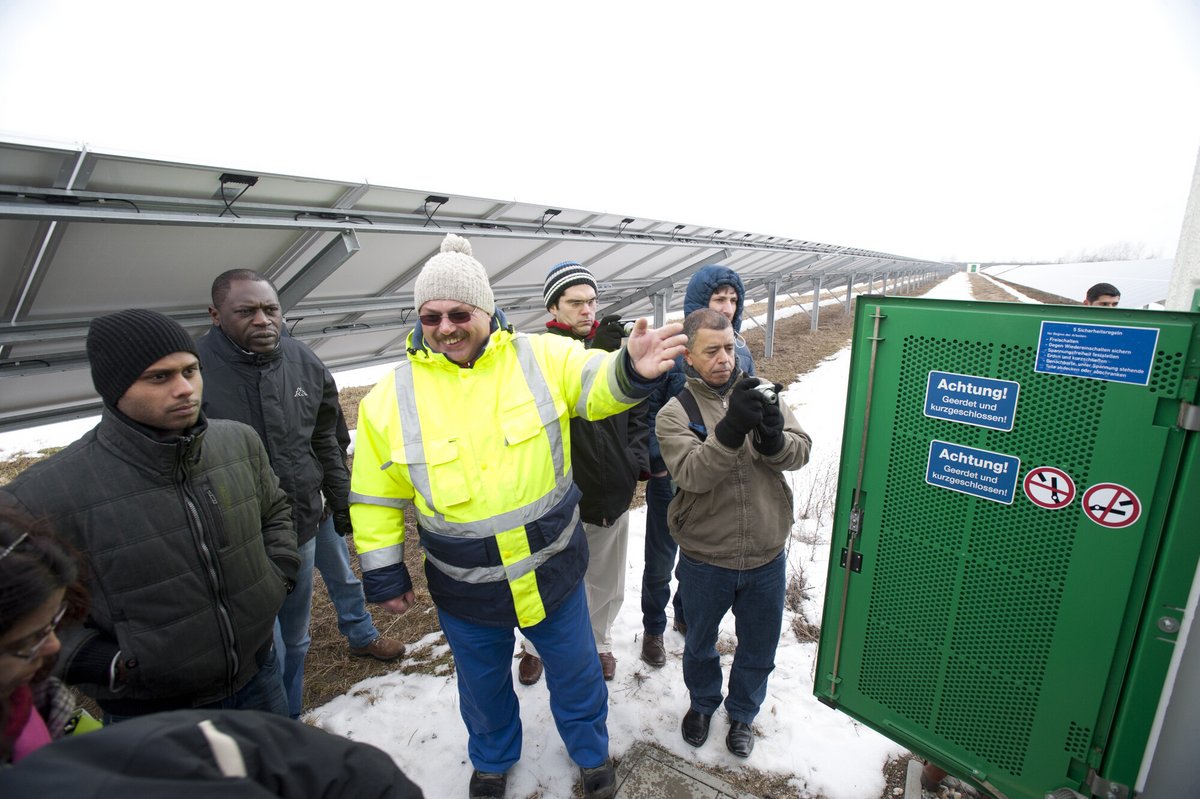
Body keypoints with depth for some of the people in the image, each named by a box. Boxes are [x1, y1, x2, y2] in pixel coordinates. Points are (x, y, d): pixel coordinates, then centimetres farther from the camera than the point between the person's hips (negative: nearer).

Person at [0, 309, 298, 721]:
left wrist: (279, 576, -3)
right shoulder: (45, 495, -23)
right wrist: (99, 662, -17)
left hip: (258, 676, 4)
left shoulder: (240, 441, -9)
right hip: (149, 717, -4)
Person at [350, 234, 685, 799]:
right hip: (464, 591, 1)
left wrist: (633, 370, -46)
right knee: (483, 683, 27)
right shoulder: (390, 398, -9)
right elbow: (376, 497, -1)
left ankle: (591, 751, 54)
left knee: (575, 671, 23)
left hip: (553, 572, 0)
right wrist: (383, 575, 3)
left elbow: (601, 383, -23)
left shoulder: (541, 358, -12)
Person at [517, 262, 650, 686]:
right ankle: (535, 646, 43)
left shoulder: (614, 346, 2)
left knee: (606, 581, 21)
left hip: (612, 491, 4)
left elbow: (637, 410, 10)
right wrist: (593, 354, -41)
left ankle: (598, 641, 47)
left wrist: (638, 460, 1)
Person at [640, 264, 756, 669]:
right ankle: (653, 628, 36)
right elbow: (646, 408, -11)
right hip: (671, 474, -4)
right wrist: (655, 459, -17)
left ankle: (686, 616, 46)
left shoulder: (740, 350, -1)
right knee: (661, 559, 13)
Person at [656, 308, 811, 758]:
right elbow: (692, 474, -26)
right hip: (704, 561, -1)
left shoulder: (762, 395, -4)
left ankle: (742, 712, 51)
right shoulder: (675, 413, -12)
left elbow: (801, 452, -10)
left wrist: (775, 438, -32)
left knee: (758, 647, 22)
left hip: (766, 557, 2)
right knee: (699, 642, 23)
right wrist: (731, 428, -40)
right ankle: (702, 703, 53)